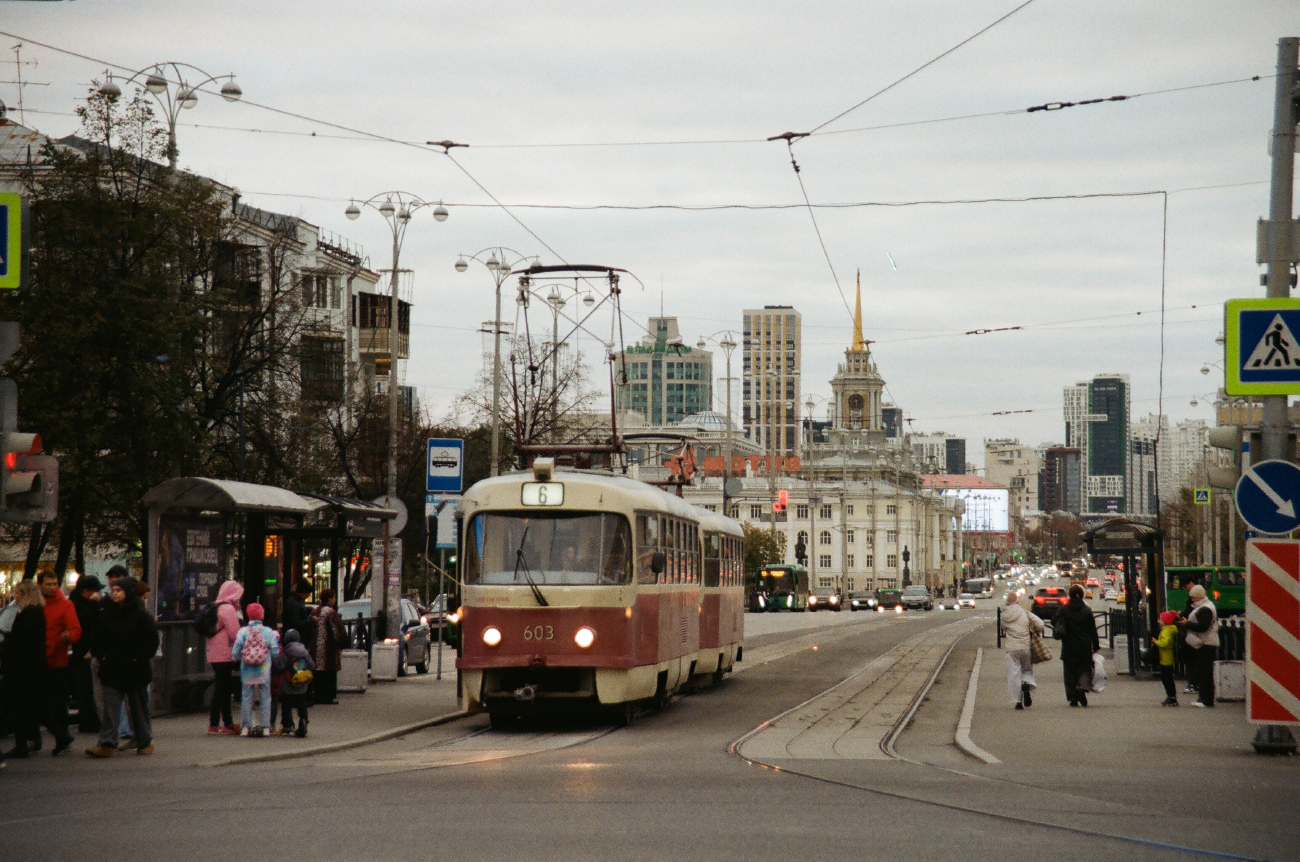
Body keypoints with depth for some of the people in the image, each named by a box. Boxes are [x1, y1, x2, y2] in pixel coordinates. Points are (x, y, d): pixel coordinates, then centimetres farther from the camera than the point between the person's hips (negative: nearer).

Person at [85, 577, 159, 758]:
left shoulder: (141, 614, -5)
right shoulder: (107, 614, 8)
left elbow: (152, 641, -4)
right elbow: (97, 637, 16)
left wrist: (138, 657, -11)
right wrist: (100, 655, 1)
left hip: (135, 670, -3)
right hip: (111, 671, 3)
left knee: (139, 707, 8)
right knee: (110, 708, -6)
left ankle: (145, 742, 20)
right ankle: (107, 744, -11)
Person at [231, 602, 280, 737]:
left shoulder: (242, 632, -5)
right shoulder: (269, 632, -5)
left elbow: (235, 653, -3)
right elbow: (275, 652, -4)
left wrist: (235, 657, 19)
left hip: (247, 672, 0)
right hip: (264, 671, 0)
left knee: (247, 697, 8)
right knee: (265, 697, 8)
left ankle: (246, 727, 7)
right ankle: (265, 726, 5)